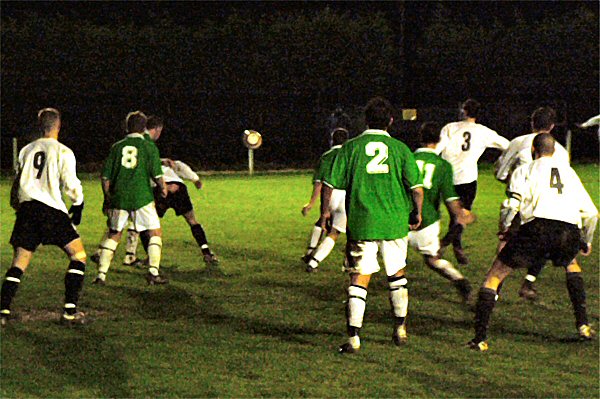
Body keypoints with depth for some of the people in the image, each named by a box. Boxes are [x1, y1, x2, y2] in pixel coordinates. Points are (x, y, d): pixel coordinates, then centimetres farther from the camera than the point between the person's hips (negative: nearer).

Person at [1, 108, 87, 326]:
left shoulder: (27, 150, 16)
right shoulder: (63, 152, 1)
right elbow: (71, 184, -5)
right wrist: (78, 203, 13)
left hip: (26, 208, 5)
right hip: (51, 209, -5)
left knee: (19, 261, 8)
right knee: (78, 255, 4)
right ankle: (70, 311, -4)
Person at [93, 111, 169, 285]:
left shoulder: (117, 147, 9)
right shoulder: (149, 146, 1)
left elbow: (106, 176, 8)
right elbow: (156, 174, -6)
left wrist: (107, 198, 19)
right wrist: (163, 188, 13)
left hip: (118, 198, 3)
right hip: (142, 198, -3)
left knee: (113, 235, 14)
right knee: (155, 233, 9)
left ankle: (101, 274, 7)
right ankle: (153, 272, -3)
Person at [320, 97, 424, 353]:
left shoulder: (351, 147, -1)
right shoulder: (400, 149, 0)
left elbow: (330, 184, -1)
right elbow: (416, 187, -2)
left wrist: (325, 211, 13)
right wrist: (417, 214, 14)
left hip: (361, 225, -1)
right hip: (395, 223, 1)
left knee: (359, 279, 1)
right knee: (397, 274, 19)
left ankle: (353, 337, -5)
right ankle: (400, 329, 26)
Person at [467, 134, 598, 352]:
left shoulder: (524, 170, 18)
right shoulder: (569, 172, 29)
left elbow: (513, 204, 0)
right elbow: (591, 213, 26)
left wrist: (504, 226, 17)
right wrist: (587, 242, 41)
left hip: (538, 227, -3)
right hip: (570, 233, 3)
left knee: (493, 277, 9)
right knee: (571, 265, 38)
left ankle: (480, 338, -1)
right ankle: (583, 325, 28)